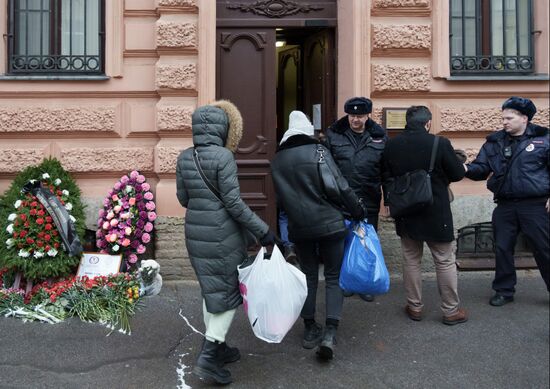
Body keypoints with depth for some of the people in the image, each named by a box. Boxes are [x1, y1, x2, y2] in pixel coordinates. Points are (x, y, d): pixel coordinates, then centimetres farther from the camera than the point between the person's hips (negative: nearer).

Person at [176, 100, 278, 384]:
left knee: (211, 290, 19)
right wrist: (262, 230, -13)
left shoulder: (184, 157, 2)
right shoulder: (223, 156, -17)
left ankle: (217, 348, 30)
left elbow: (183, 198, 8)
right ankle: (207, 357, 1)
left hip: (195, 232, 7)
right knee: (229, 292, 7)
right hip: (223, 233, -6)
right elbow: (233, 201, -19)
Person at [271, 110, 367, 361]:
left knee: (308, 276, 16)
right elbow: (340, 187, -9)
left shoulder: (277, 160, 6)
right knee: (334, 276, 5)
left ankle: (310, 330, 21)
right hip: (329, 223, -4)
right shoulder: (318, 151, -8)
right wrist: (358, 212, 2)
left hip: (299, 227, 4)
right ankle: (330, 333, -5)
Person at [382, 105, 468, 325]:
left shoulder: (391, 145, -4)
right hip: (436, 213, -3)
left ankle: (415, 307, 23)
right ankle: (451, 310, 19)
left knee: (411, 260, 15)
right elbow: (458, 174, -7)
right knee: (445, 262, 10)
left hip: (405, 212, 4)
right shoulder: (440, 144, -15)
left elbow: (386, 178, 5)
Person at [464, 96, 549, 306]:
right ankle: (504, 291, 24)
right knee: (502, 249, 9)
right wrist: (466, 168, -16)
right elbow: (481, 168, 4)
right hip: (505, 206, 4)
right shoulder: (494, 142, 7)